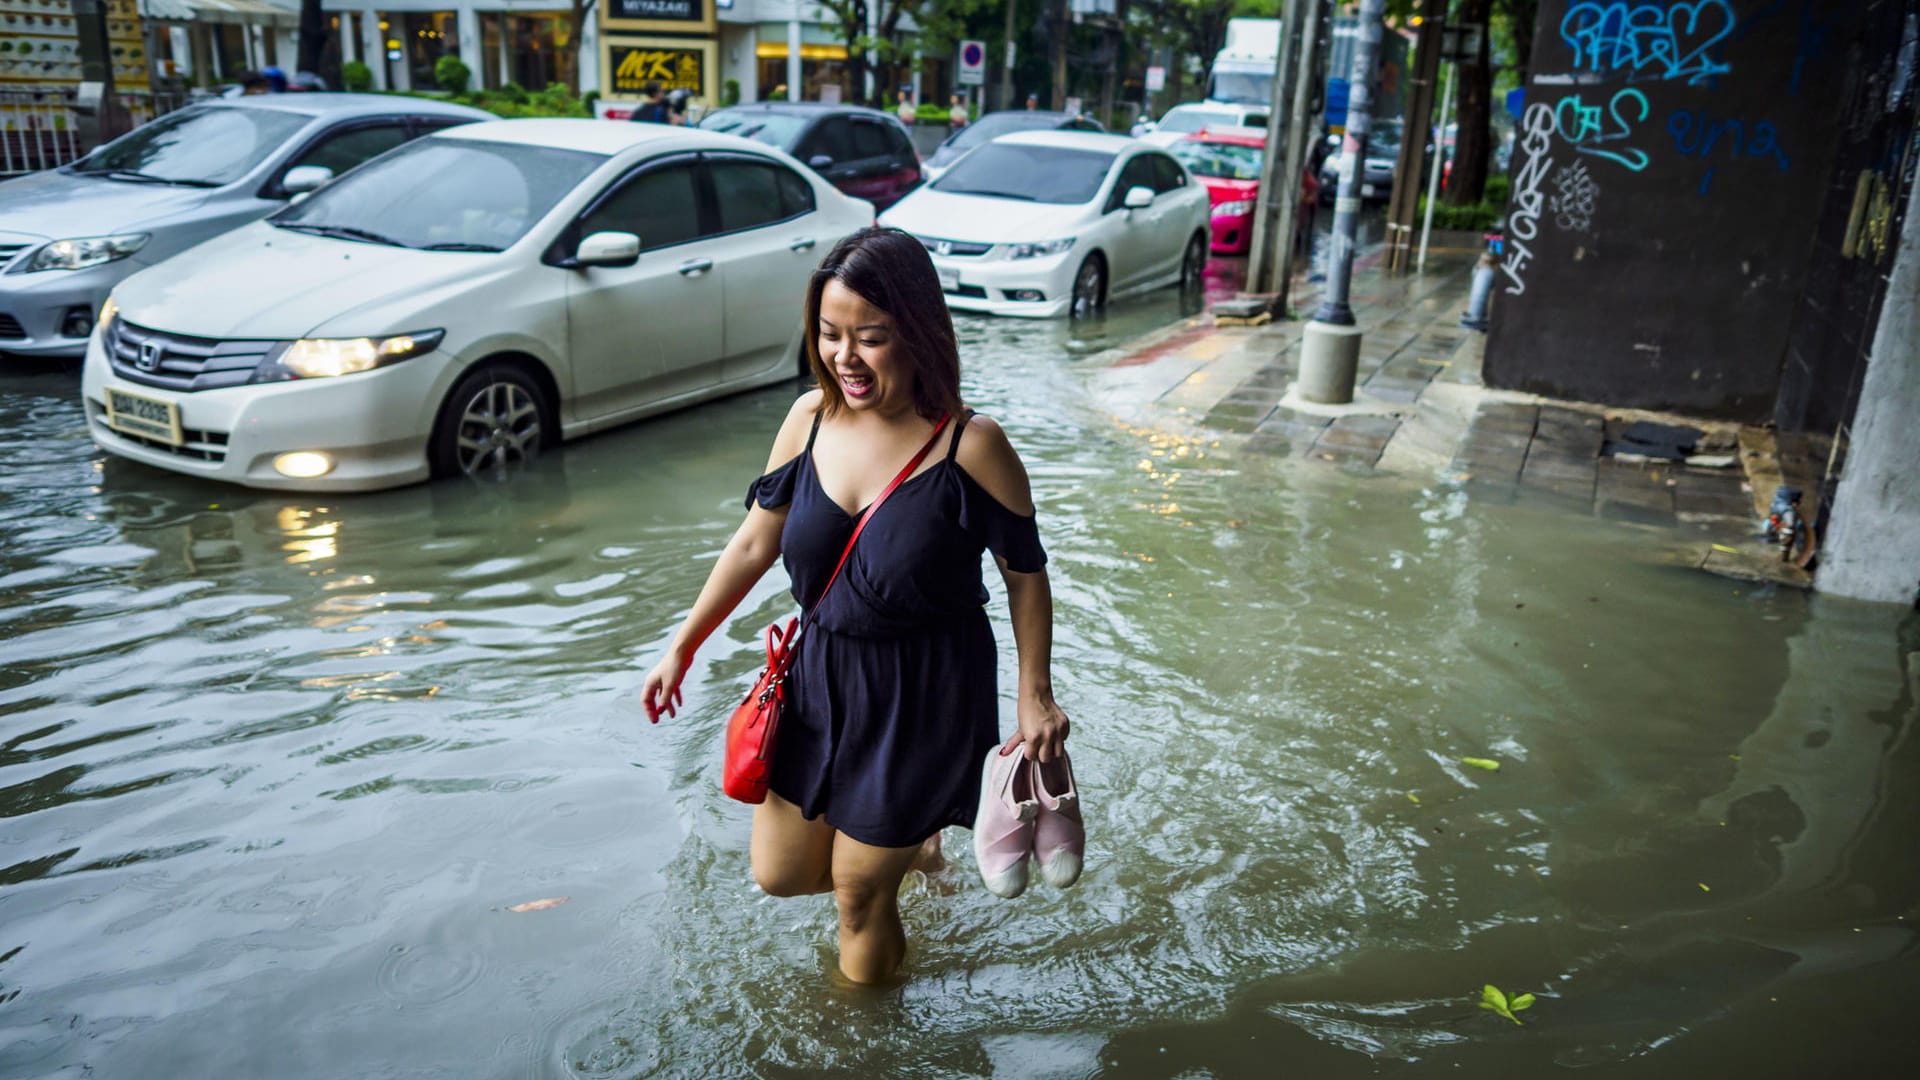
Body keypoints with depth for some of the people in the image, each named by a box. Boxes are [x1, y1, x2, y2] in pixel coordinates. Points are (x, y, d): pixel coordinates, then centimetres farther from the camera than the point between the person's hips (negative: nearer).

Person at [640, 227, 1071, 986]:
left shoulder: (970, 448, -21)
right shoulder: (812, 417, -7)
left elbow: (1025, 575, -8)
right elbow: (755, 543, 4)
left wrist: (1035, 697, -6)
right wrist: (682, 646, 9)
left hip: (923, 700, -5)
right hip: (818, 680, 5)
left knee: (858, 889, 11)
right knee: (781, 873, 18)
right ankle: (907, 844, 48)